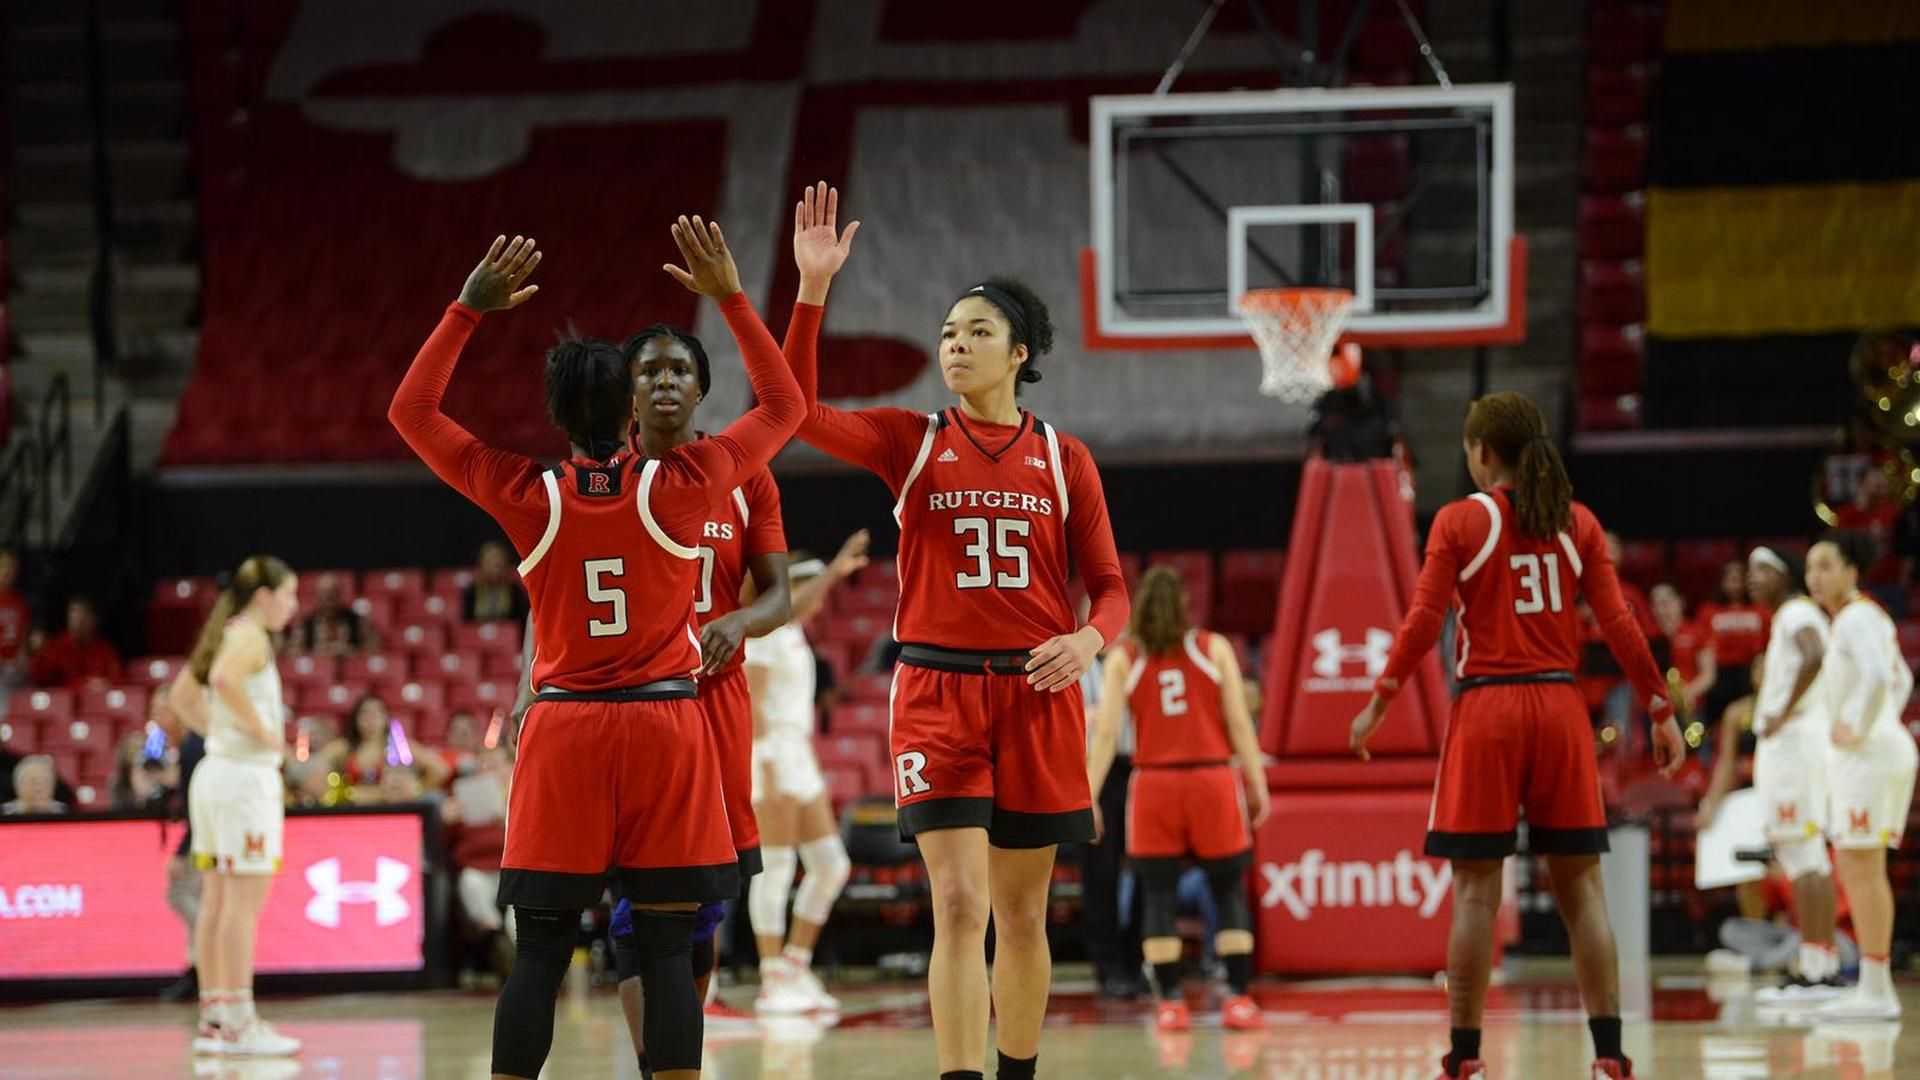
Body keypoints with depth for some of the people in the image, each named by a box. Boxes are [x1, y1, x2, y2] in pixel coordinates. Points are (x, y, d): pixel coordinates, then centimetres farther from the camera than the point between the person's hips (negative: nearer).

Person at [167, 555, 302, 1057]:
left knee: (218, 901, 10)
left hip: (216, 768, 10)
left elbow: (181, 698, 25)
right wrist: (261, 730, -21)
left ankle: (214, 1018, 11)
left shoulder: (225, 633, 17)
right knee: (246, 900, -9)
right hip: (247, 774, -10)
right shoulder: (250, 635, -10)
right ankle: (239, 1023, -10)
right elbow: (224, 678, -31)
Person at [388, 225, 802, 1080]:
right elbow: (783, 406, 9)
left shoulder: (526, 496, -4)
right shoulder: (682, 486, -6)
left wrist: (469, 309, 6)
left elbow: (410, 411, 7)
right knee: (666, 953, 0)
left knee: (538, 957, 2)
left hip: (563, 729, 1)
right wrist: (731, 298, 10)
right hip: (667, 726, 0)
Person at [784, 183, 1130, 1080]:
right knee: (959, 905, -12)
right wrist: (812, 289, -18)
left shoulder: (1063, 459, 6)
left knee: (1022, 914, 8)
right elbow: (800, 412, -11)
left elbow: (1108, 585, 8)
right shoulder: (911, 442, 4)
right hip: (938, 693, -2)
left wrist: (1089, 639, -14)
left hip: (1036, 695, 2)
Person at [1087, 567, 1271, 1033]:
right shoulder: (1214, 648, 4)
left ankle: (1170, 1002, 0)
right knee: (1229, 890, 6)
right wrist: (1257, 783, 4)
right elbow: (1239, 723, -1)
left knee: (1157, 894, 6)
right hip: (1213, 777, 0)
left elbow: (1106, 732, -2)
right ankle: (1238, 999, -1)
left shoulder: (1123, 658, 3)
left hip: (1154, 781, 0)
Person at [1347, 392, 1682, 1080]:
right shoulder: (1577, 523, 6)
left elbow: (1422, 623, -5)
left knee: (1476, 889, 1)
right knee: (1580, 886, 4)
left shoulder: (1460, 521, -2)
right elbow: (1618, 625, 2)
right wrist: (1661, 712, 8)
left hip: (1486, 710, -2)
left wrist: (1379, 702, 4)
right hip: (1560, 709, 2)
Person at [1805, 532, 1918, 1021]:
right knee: (1857, 869, 11)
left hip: (1869, 755, -10)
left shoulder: (1857, 618, -12)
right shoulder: (1866, 617, 19)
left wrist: (1859, 729, -19)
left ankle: (1875, 991, -12)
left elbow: (1878, 677, -29)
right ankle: (1874, 987, 12)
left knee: (1861, 867, -11)